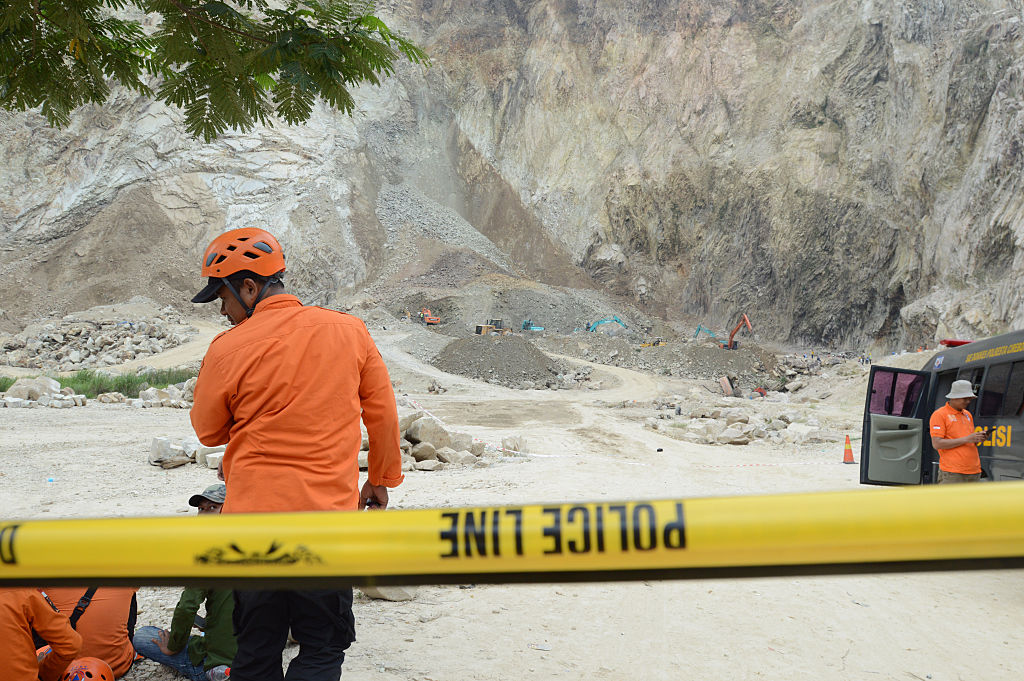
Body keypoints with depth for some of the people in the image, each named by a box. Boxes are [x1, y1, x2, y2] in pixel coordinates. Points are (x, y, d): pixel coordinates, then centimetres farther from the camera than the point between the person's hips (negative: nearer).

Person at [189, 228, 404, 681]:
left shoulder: (228, 349, -9)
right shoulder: (350, 330, -1)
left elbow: (209, 432, 6)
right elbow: (382, 414, 9)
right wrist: (382, 478, 22)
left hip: (252, 515, 0)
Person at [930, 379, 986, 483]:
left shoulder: (968, 414, 19)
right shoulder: (939, 414, -3)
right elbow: (937, 444, -13)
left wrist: (978, 438, 3)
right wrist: (966, 439, -15)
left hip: (974, 473, 7)